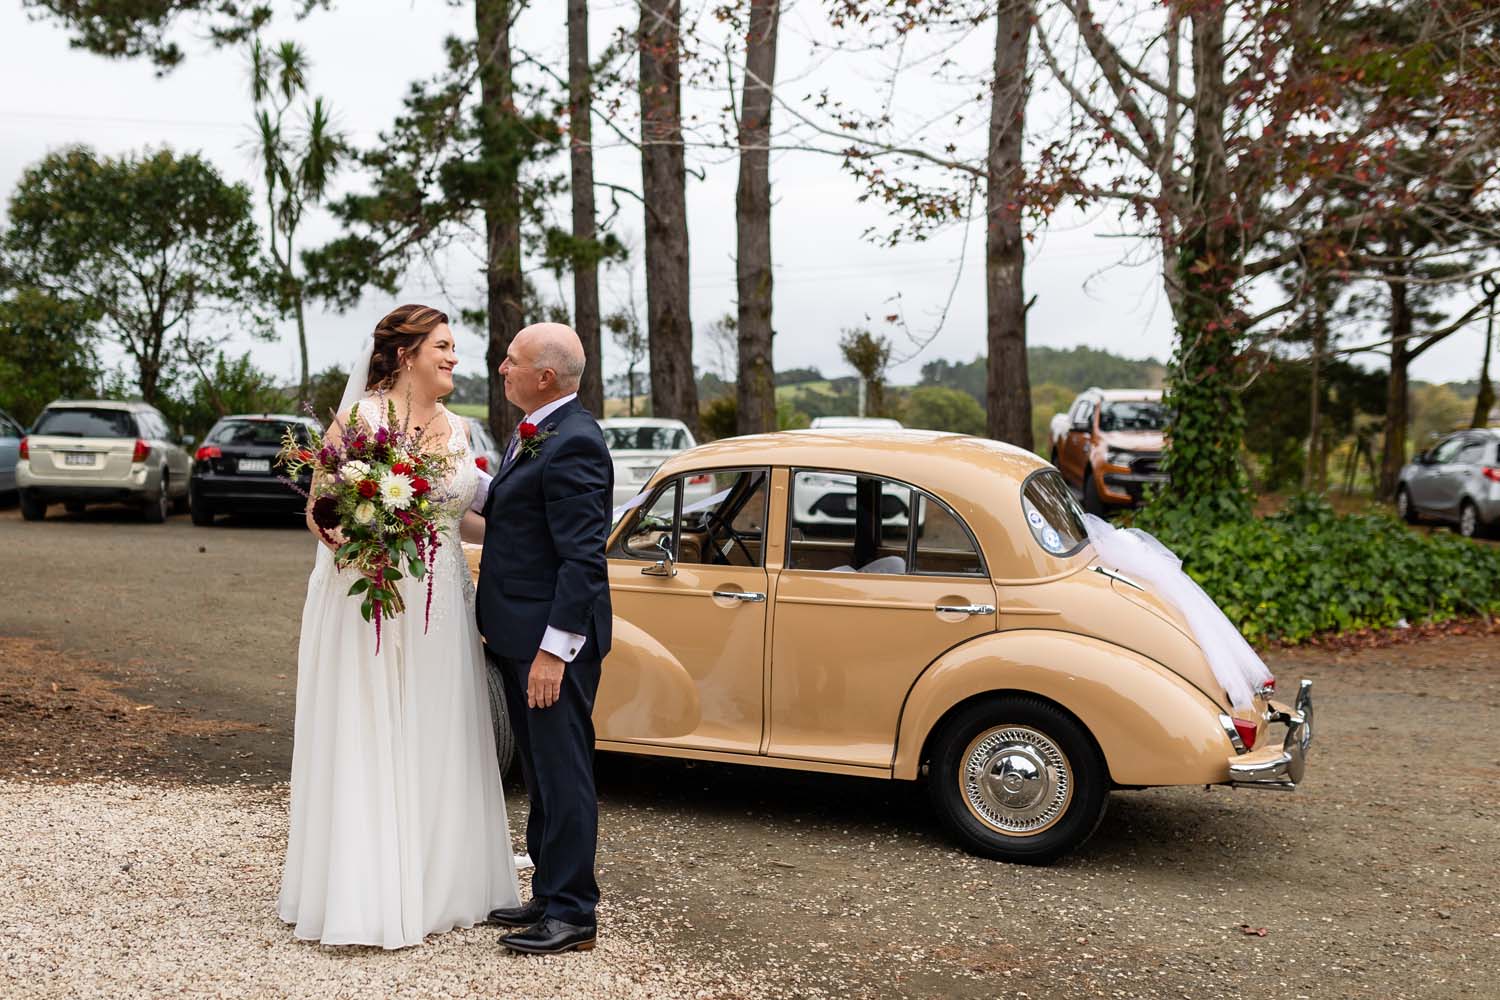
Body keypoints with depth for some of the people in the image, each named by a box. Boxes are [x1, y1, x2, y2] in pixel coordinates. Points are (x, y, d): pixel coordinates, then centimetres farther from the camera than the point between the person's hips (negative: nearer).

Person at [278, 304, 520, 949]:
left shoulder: (456, 430, 11)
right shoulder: (360, 418, -5)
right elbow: (319, 509, -4)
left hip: (440, 607, 5)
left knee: (435, 745, 9)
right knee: (365, 745, 0)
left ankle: (435, 885, 20)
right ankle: (364, 896, 10)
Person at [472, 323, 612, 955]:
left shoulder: (573, 444, -20)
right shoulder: (533, 433, 12)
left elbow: (583, 559, -23)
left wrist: (553, 650, -24)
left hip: (552, 639, -10)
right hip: (518, 633, 10)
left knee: (562, 773, 0)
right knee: (540, 771, 17)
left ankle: (571, 914, 10)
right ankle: (551, 896, 30)